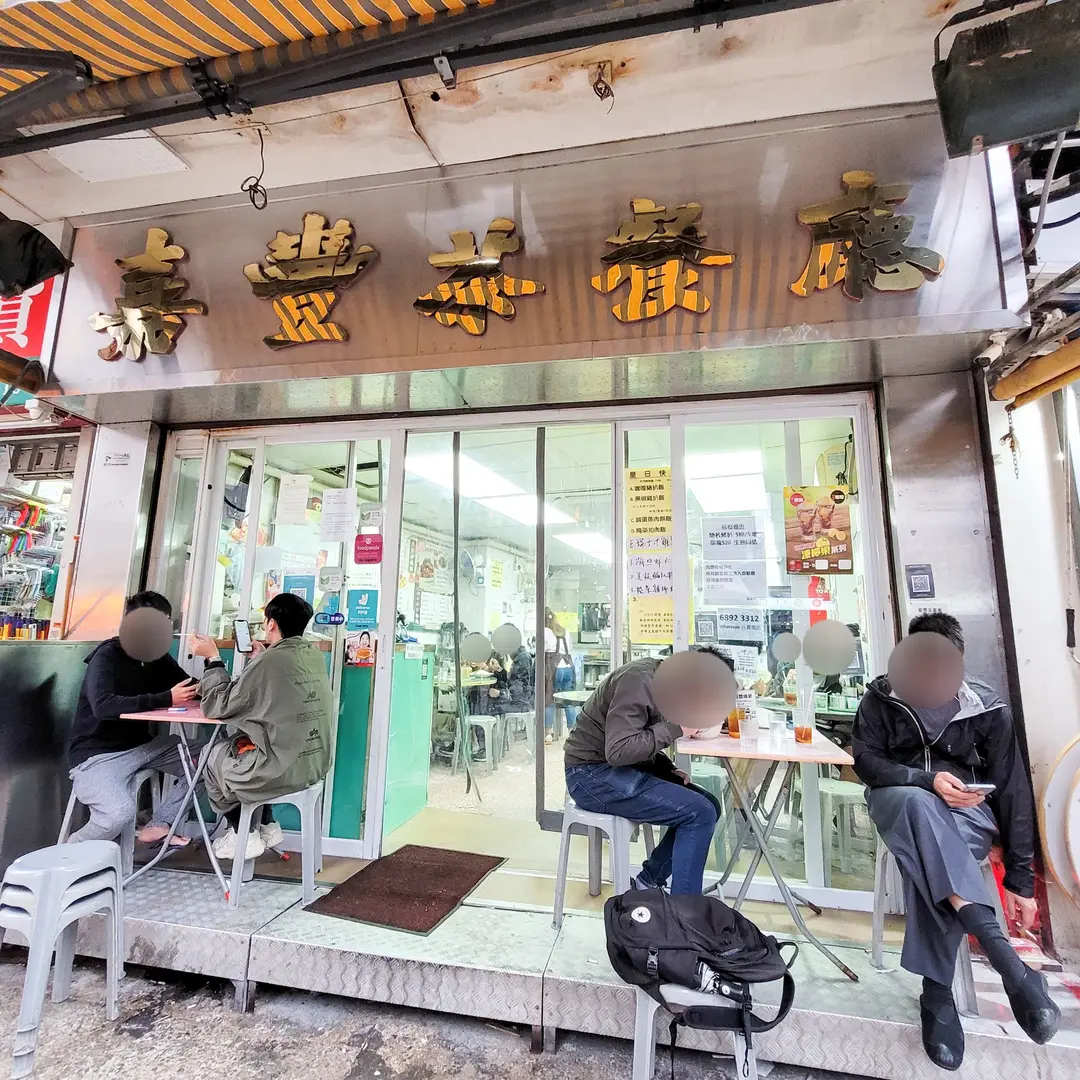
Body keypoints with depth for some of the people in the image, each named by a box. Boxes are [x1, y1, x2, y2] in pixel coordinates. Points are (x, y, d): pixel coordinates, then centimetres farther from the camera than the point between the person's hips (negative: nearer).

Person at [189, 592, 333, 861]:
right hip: (315, 763, 7)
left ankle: (244, 836, 28)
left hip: (285, 769, -7)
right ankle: (267, 827, 31)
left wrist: (213, 659, -3)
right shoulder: (315, 655, 2)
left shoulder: (269, 662, -20)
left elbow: (219, 706, -11)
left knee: (214, 758, 21)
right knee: (237, 746, 30)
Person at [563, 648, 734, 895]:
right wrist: (675, 728, -22)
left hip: (618, 770, 10)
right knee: (700, 814, -15)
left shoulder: (660, 680, 7)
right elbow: (618, 750, -28)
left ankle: (648, 883, 11)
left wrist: (668, 770, 0)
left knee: (709, 806, 4)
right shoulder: (640, 680, -22)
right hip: (594, 775, -10)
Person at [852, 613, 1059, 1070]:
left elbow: (1013, 792, 0)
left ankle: (936, 992, -23)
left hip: (965, 808, 1)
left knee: (925, 858, -35)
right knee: (919, 806, -39)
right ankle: (1010, 965, -41)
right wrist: (927, 780, -23)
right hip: (898, 797, 0)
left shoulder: (987, 708, -3)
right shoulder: (882, 697, -5)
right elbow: (865, 760, -6)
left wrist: (1020, 879, -2)